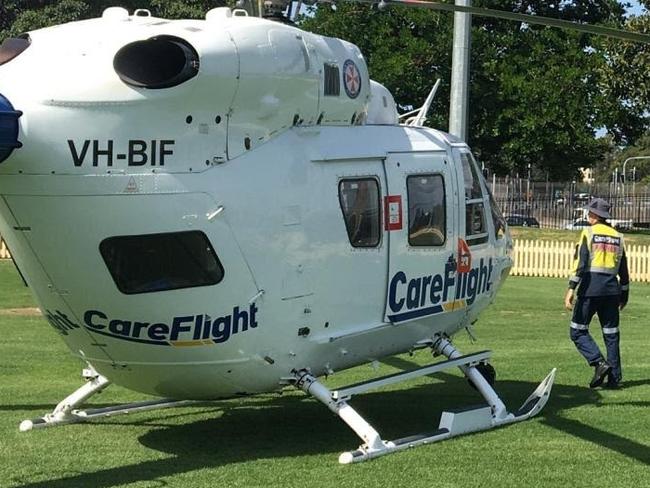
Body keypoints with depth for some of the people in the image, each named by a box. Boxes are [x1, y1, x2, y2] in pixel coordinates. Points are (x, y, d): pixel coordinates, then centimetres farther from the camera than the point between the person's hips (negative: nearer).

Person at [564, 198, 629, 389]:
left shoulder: (589, 233, -2)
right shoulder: (618, 237, 13)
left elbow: (580, 263, -13)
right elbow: (623, 270, 15)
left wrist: (571, 289, -16)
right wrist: (624, 294, 24)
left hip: (590, 287, -5)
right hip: (611, 289, 5)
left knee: (578, 330, 2)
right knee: (611, 334, 8)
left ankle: (599, 363, -15)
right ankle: (614, 377, 7)